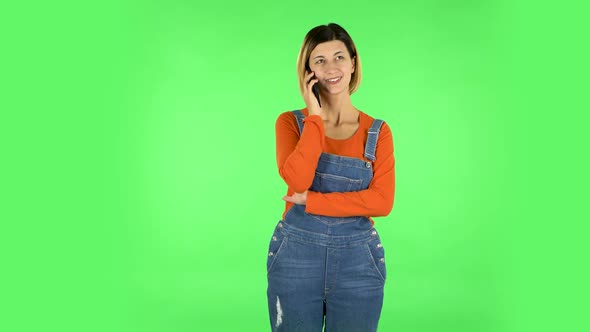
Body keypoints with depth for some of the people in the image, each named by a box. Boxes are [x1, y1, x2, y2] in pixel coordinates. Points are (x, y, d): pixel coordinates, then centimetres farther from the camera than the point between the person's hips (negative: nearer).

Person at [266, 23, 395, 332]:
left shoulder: (377, 131, 2)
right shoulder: (291, 122, 0)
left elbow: (382, 201, -10)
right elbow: (297, 180, -18)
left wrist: (311, 201, -13)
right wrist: (315, 117, -13)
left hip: (357, 261, 1)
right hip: (295, 257, 0)